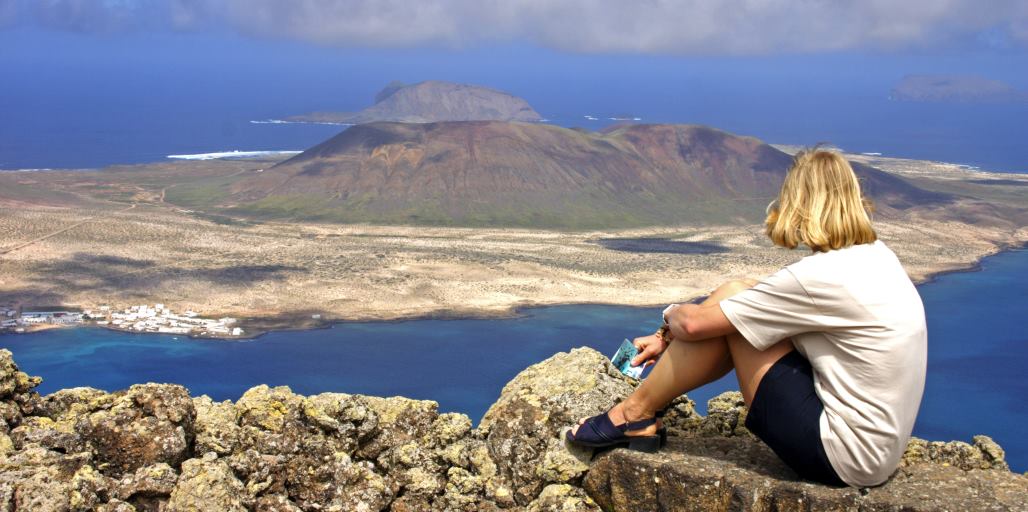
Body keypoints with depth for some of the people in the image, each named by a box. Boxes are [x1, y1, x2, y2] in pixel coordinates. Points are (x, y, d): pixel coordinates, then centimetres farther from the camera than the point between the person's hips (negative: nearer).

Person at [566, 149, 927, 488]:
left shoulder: (822, 276, -22)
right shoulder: (873, 255, 6)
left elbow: (694, 324, -16)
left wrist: (672, 314, 10)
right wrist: (671, 339, 16)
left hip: (844, 458, -8)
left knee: (729, 305, -6)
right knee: (740, 309, 8)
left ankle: (636, 414, 7)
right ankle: (653, 391, 22)